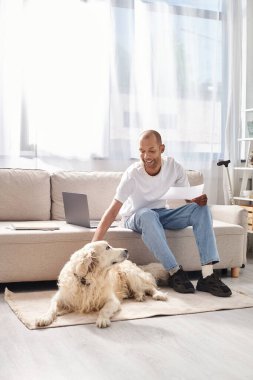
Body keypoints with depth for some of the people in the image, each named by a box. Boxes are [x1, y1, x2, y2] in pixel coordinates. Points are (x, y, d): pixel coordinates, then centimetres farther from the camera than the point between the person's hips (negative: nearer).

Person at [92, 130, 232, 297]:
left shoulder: (174, 167, -14)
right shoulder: (133, 173, -25)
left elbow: (189, 197, -6)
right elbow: (113, 211, -30)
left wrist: (198, 199, -32)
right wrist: (93, 245, -39)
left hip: (161, 214, 4)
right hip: (136, 217, -3)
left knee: (201, 208, -21)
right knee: (148, 214, -40)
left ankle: (207, 276, -28)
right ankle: (175, 272, -32)